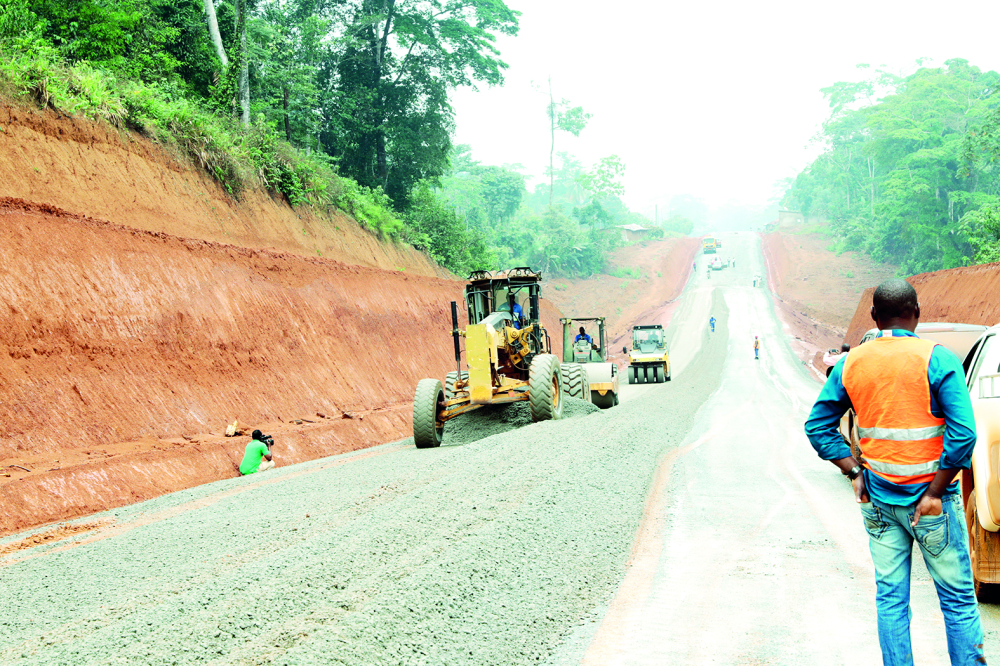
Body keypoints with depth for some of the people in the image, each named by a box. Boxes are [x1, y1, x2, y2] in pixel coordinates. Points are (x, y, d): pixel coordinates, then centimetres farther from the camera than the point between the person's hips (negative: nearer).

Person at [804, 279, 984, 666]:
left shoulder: (850, 364, 2)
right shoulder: (937, 359, -11)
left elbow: (817, 425, 6)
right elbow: (963, 432, -19)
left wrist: (855, 473, 4)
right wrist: (935, 493, -13)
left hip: (878, 499, 4)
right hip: (929, 495, -4)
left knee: (890, 597, 10)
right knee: (958, 599, 6)